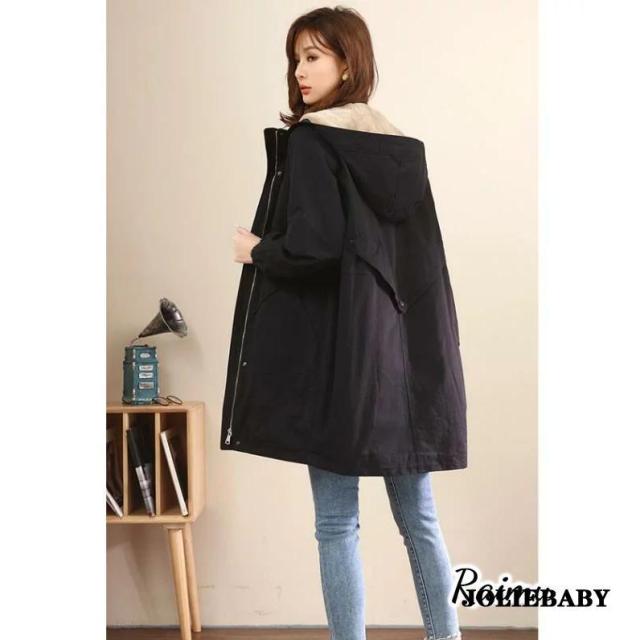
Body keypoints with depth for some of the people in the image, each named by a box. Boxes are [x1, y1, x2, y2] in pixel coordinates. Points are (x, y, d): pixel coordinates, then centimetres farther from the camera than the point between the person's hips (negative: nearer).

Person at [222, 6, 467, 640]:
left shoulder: (309, 139, -8)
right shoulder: (403, 147, 12)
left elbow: (316, 244, -20)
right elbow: (423, 254, 12)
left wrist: (256, 251, -2)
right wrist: (418, 345, 17)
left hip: (336, 346, -6)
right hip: (402, 344, 6)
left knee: (337, 521, 3)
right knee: (418, 517, 12)